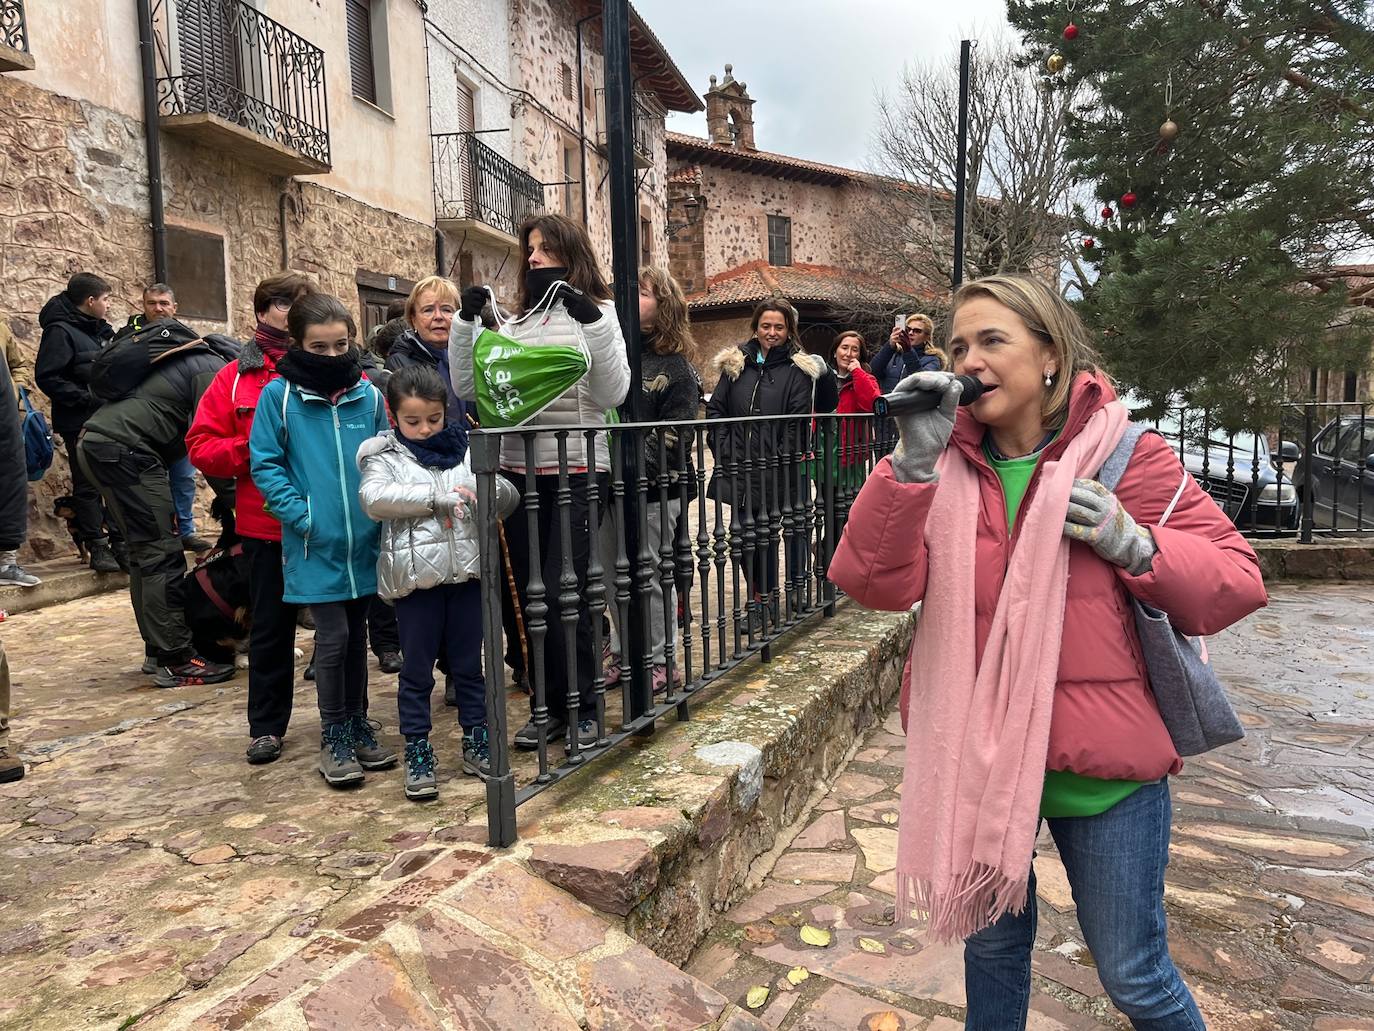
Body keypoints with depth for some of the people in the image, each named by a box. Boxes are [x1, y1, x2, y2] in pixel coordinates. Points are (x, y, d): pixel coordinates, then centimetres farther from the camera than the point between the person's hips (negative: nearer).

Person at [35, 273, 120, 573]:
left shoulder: (99, 330, 14)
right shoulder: (60, 331, -10)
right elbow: (46, 377, -17)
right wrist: (85, 398, -20)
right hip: (80, 423, -8)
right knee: (88, 486, -1)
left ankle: (118, 541, 20)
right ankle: (98, 549, 3)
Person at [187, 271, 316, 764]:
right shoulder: (235, 377, 4)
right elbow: (201, 447, 2)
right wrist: (252, 449, -13)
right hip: (267, 525, 1)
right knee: (271, 627, 12)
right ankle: (266, 726, 26)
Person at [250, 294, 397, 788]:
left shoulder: (368, 394, 2)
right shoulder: (279, 395, -5)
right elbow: (264, 464, -3)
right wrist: (302, 514, -12)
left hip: (364, 541, 3)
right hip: (315, 544, -3)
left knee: (357, 635, 14)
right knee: (333, 637, -2)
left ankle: (358, 725, 30)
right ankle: (334, 737, 16)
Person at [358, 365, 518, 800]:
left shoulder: (466, 450, 9)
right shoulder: (386, 456, 1)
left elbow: (507, 498, 6)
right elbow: (374, 498, -19)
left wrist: (493, 489, -18)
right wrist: (437, 496, -23)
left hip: (466, 572, 3)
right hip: (415, 577, -3)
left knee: (470, 664, 14)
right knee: (417, 670, 8)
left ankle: (476, 743, 27)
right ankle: (417, 753, 20)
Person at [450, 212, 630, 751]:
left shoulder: (596, 314, 1)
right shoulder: (512, 320, 12)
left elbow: (613, 394, -12)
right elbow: (468, 388, 7)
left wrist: (594, 323, -19)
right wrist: (465, 323, -2)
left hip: (576, 471, -5)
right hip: (518, 471, 5)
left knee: (563, 594, -5)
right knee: (527, 594, 9)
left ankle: (582, 709, 14)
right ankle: (547, 706, 24)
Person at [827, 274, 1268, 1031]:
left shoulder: (1124, 456, -8)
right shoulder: (942, 464, -3)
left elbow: (1237, 578, -5)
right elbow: (874, 583, -15)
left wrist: (1136, 545, -22)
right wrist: (911, 460, -24)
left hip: (1102, 761, -2)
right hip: (973, 754, 3)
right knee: (991, 944, 24)